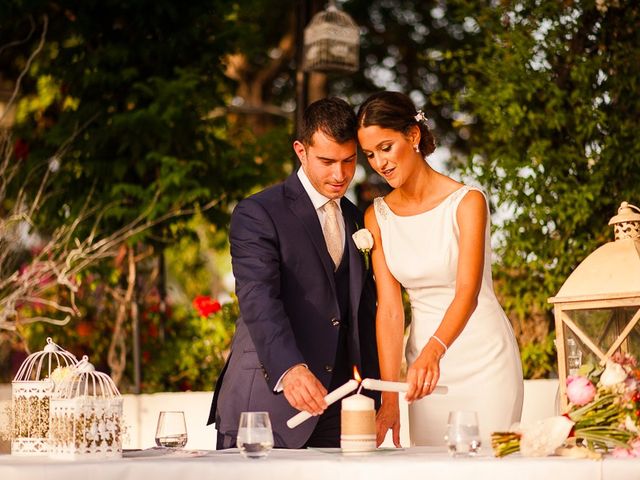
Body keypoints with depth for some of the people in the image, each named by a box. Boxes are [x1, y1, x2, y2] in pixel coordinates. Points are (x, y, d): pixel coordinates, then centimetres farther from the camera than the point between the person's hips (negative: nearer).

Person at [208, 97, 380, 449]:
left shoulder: (357, 220, 15)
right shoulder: (257, 214, -6)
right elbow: (259, 300, -20)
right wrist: (289, 369, -37)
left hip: (337, 404, 5)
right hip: (267, 401, -5)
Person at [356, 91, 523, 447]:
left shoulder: (467, 201, -12)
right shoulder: (377, 217, 1)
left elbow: (467, 293, -24)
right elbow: (389, 308, -6)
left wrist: (433, 351, -43)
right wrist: (390, 398, -15)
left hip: (482, 358, -4)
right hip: (426, 360, 4)